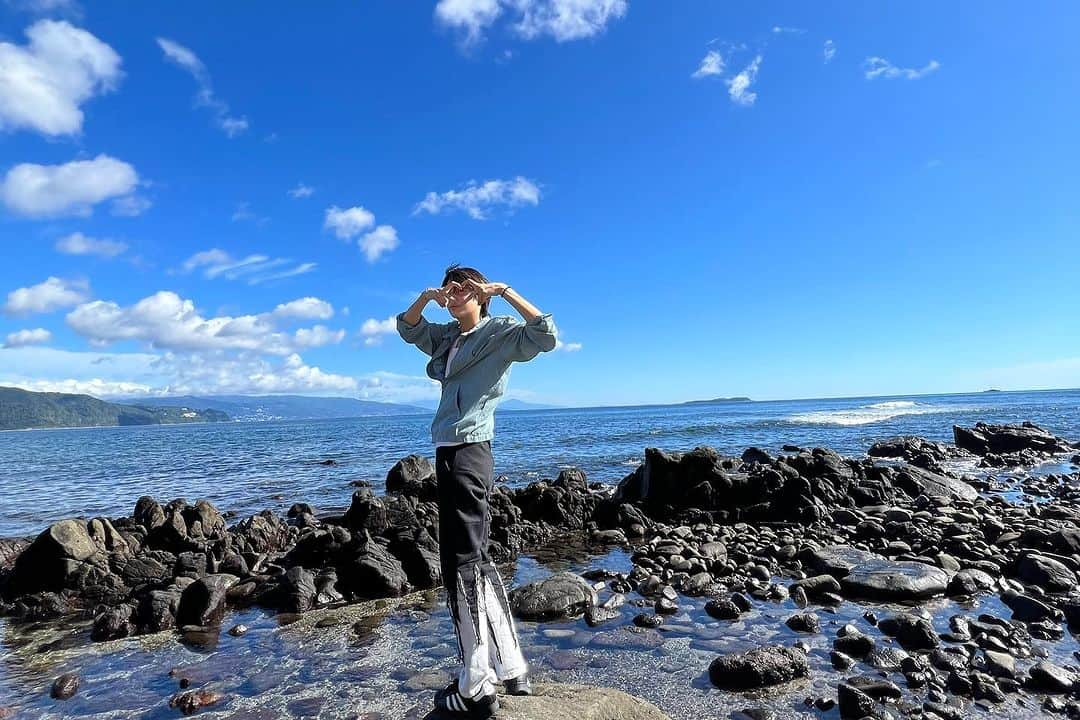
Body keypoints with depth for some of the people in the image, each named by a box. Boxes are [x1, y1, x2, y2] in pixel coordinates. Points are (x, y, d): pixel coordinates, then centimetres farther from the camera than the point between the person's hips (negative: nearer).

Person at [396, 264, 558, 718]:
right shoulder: (447, 336, 19)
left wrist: (505, 291, -15)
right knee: (477, 560, 12)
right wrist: (425, 297, 10)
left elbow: (546, 336, -18)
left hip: (467, 453, -9)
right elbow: (407, 329, 28)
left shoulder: (499, 332, -4)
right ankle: (510, 670, 24)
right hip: (451, 453, 9)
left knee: (462, 563, -5)